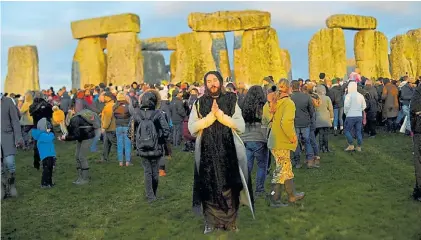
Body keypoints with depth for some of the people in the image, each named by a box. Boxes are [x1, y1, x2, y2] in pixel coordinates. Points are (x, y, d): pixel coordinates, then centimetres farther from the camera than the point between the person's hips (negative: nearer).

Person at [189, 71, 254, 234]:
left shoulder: (231, 101, 4)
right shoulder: (199, 103, 5)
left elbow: (241, 126, -6)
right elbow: (192, 128, -6)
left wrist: (220, 114, -14)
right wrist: (211, 115, -15)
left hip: (228, 152, 0)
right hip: (207, 153, 0)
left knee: (229, 187, 4)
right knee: (209, 188, 6)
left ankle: (230, 222, 18)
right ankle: (211, 222, 20)